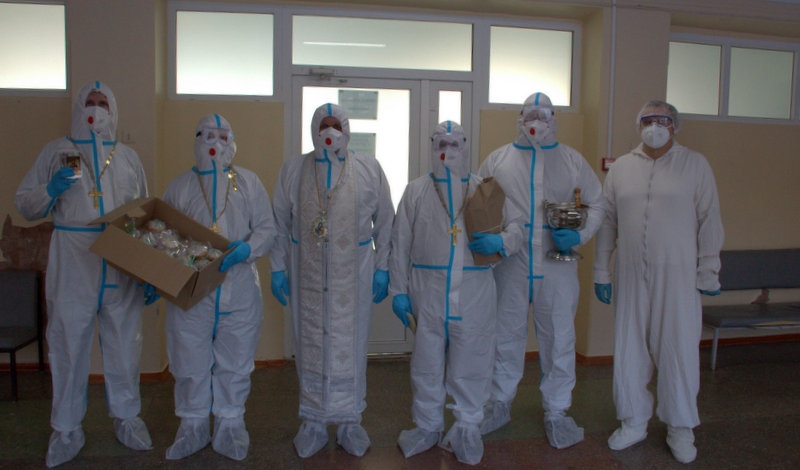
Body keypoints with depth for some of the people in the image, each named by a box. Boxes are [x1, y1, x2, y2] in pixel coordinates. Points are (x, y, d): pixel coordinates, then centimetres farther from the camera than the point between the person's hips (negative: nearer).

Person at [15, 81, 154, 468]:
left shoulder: (128, 157, 11)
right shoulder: (57, 152, 6)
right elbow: (23, 205, 8)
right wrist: (51, 190, -14)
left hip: (123, 272, 2)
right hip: (72, 272, -1)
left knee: (125, 345, 10)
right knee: (69, 346, 7)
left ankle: (126, 417, 28)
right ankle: (66, 429, 24)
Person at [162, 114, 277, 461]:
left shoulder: (248, 182, 7)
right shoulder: (179, 186, 8)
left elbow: (267, 228, 3)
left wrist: (248, 248, -17)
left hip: (239, 291, 0)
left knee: (235, 364, 10)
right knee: (190, 363, 9)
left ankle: (230, 425, 28)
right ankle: (192, 426, 29)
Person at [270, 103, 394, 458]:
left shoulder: (369, 169, 2)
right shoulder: (292, 170, 6)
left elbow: (385, 223, 4)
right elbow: (279, 224, 8)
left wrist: (382, 268, 0)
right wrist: (278, 268, 4)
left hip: (353, 275, -1)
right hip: (308, 274, 1)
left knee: (350, 346, 6)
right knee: (311, 346, 8)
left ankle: (350, 422, 23)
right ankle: (313, 422, 24)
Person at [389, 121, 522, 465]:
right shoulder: (415, 191, 6)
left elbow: (516, 227, 9)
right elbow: (400, 244, 6)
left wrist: (500, 241, -14)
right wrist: (398, 291, 1)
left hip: (474, 294, 0)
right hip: (428, 293, 0)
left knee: (470, 364, 8)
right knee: (426, 364, 10)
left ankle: (467, 429, 27)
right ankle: (427, 426, 30)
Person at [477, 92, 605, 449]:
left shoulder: (572, 160, 6)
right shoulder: (497, 160, 4)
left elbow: (596, 203, 9)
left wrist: (580, 235, -8)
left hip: (557, 266, 0)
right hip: (510, 264, 0)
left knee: (559, 339, 8)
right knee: (506, 336, 12)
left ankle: (556, 412, 26)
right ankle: (500, 403, 30)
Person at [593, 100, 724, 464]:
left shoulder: (695, 165, 3)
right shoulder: (621, 167, 9)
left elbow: (709, 220, 2)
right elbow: (607, 221, 10)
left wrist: (708, 271, -2)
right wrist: (601, 270, 7)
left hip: (677, 274, -2)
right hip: (631, 274, 2)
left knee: (679, 349, 4)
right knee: (629, 349, 8)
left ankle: (680, 429, 23)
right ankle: (633, 422, 26)